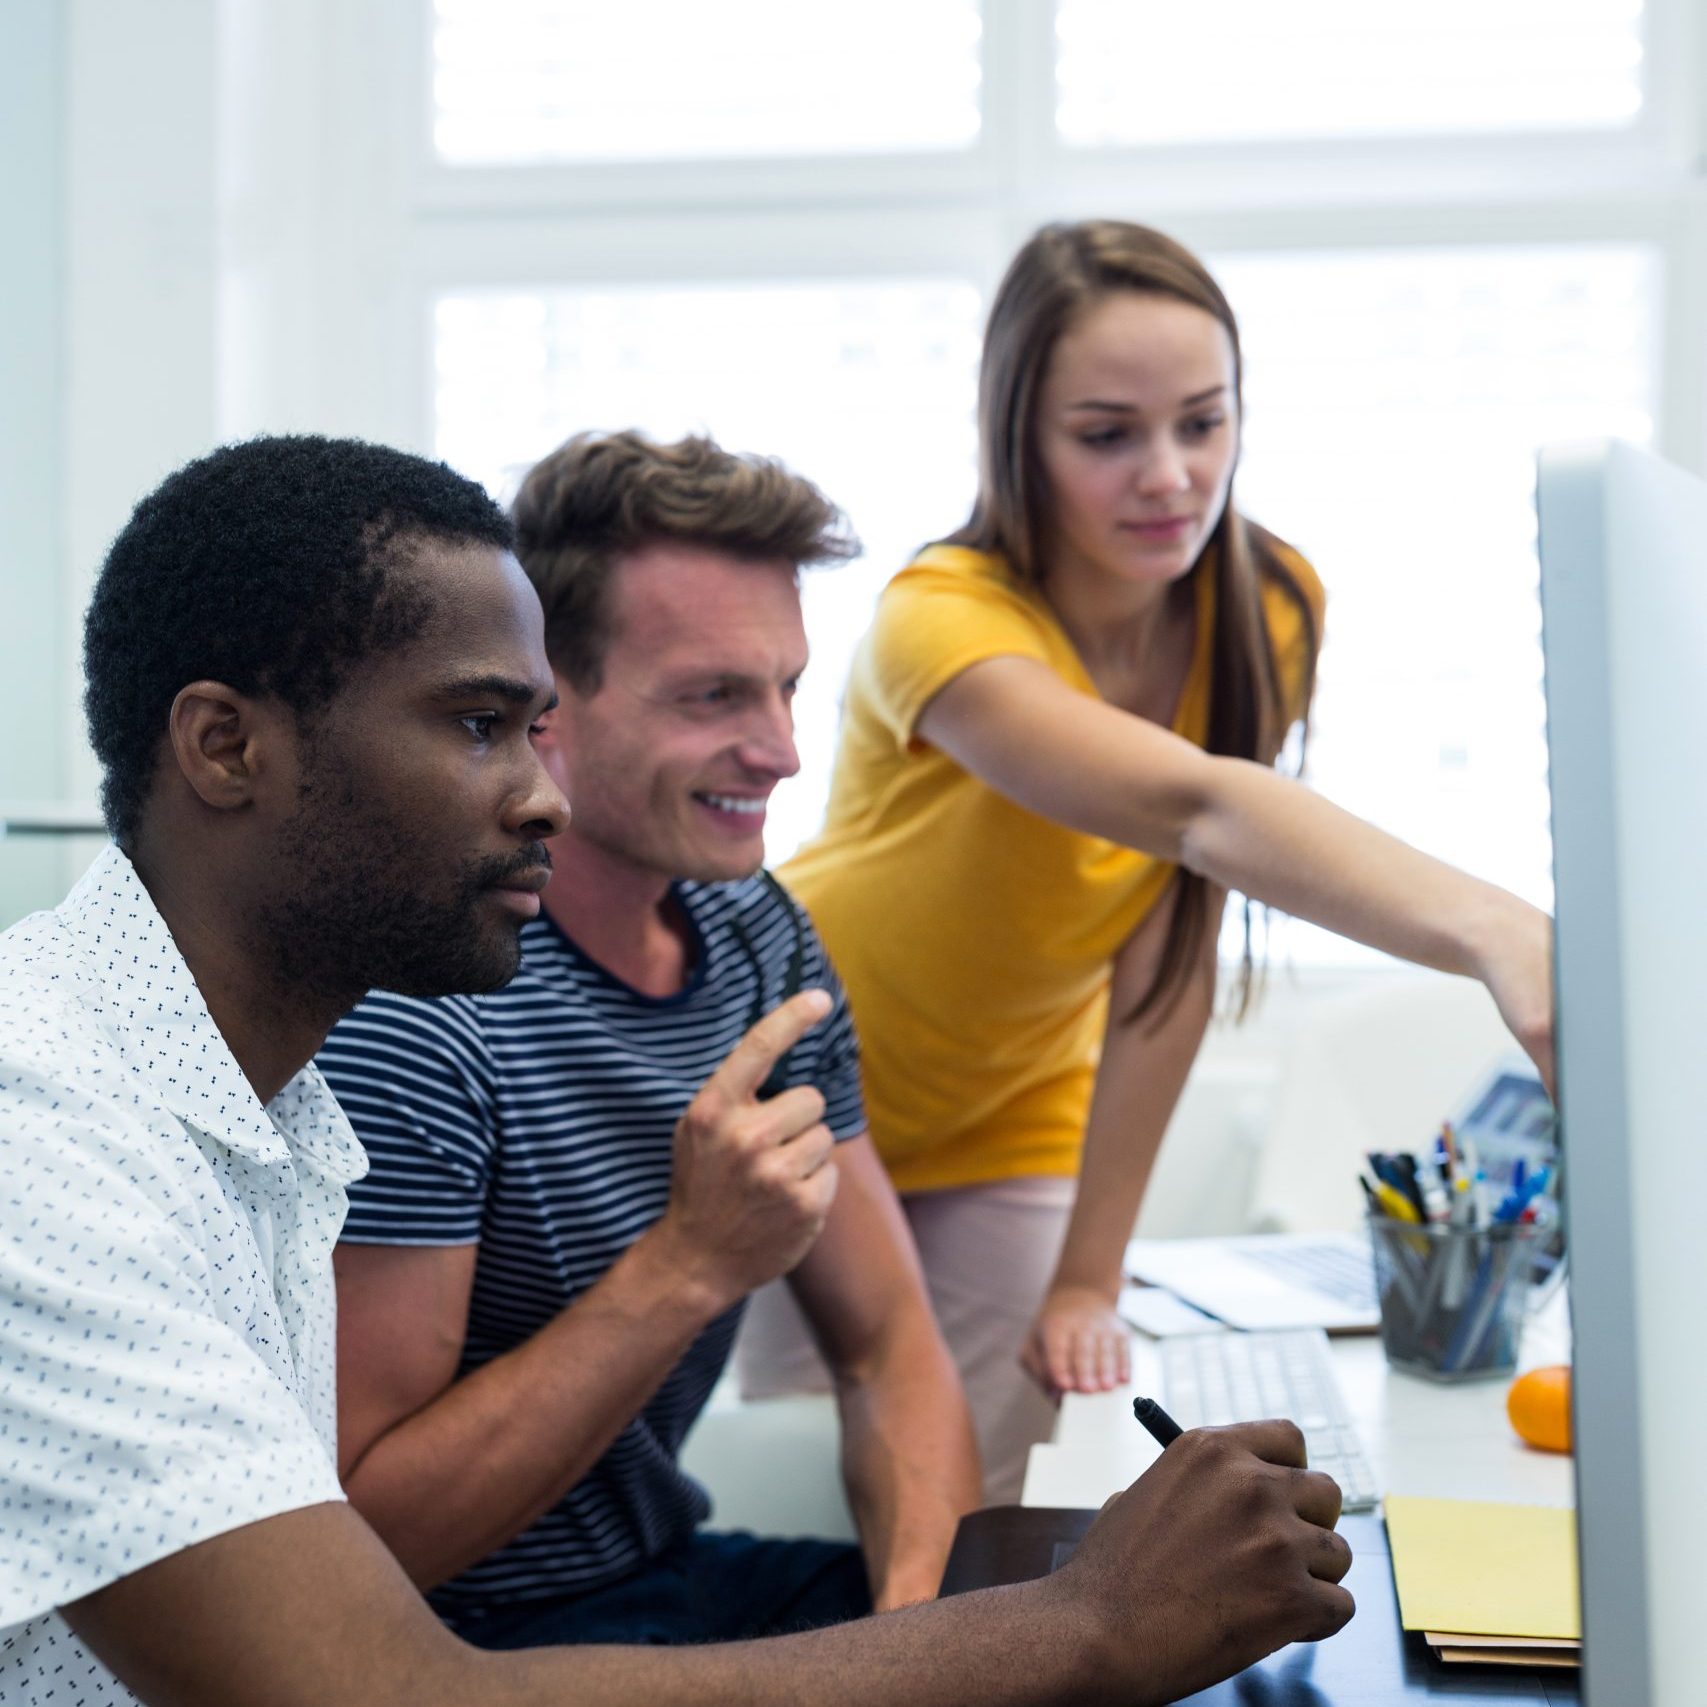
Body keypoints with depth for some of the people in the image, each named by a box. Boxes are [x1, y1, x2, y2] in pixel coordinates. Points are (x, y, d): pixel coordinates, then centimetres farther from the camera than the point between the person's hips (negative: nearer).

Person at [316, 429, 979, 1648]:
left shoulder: (758, 931, 2)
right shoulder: (405, 1002, -23)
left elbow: (890, 1348, 4)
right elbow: (358, 1541, -22)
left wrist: (922, 1610, -16)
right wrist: (691, 1262, -29)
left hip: (672, 1575, 7)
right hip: (471, 1638, -7)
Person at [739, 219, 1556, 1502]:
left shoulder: (1270, 608, -16)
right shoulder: (943, 621, -33)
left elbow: (1172, 952, -16)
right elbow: (1197, 809, -51)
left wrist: (1090, 1277, -18)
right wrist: (1491, 933, -67)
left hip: (1016, 1125, 3)